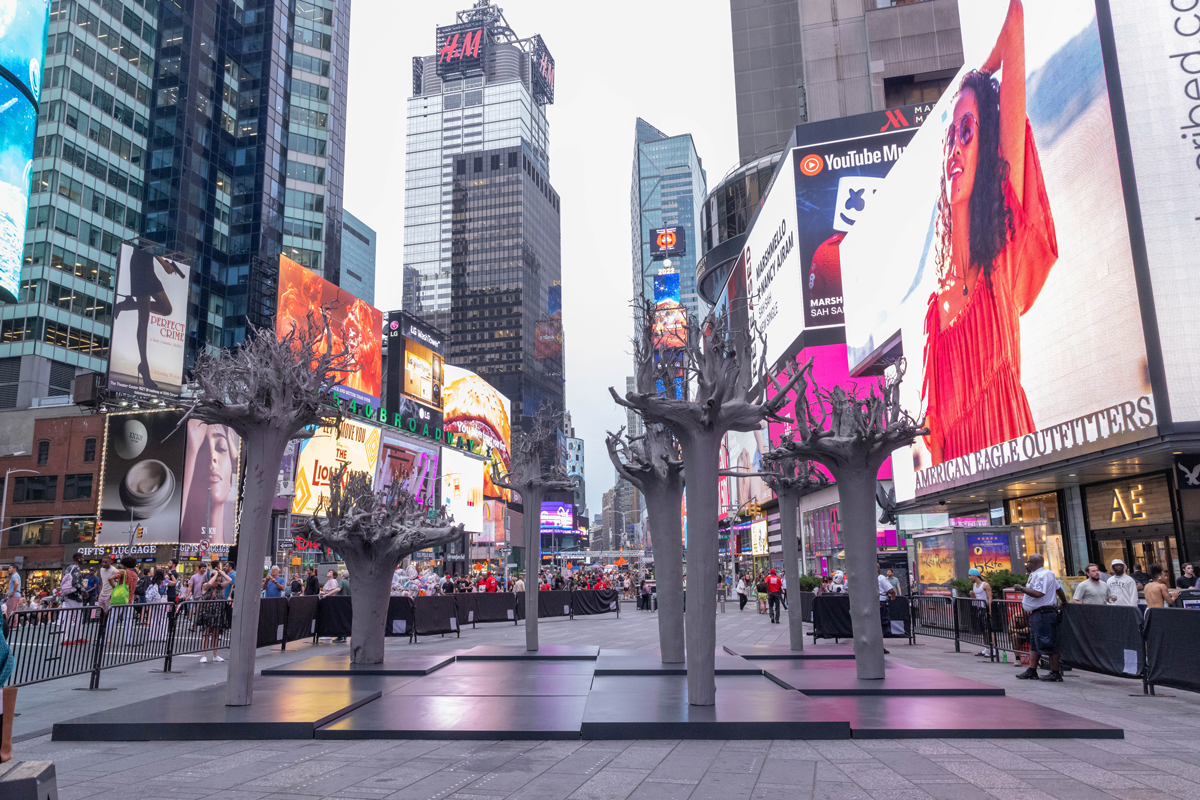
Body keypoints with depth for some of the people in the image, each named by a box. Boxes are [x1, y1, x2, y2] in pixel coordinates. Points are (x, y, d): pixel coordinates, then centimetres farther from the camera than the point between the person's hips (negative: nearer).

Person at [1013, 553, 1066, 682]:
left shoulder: (1041, 575, -16)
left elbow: (1038, 593, -28)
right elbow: (1058, 588, 29)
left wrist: (1022, 589, -19)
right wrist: (1064, 601, 42)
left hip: (1043, 613, -11)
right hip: (1037, 613, 11)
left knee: (1048, 644, -5)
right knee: (1034, 643, 12)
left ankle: (1056, 673, 1)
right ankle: (1032, 671, 15)